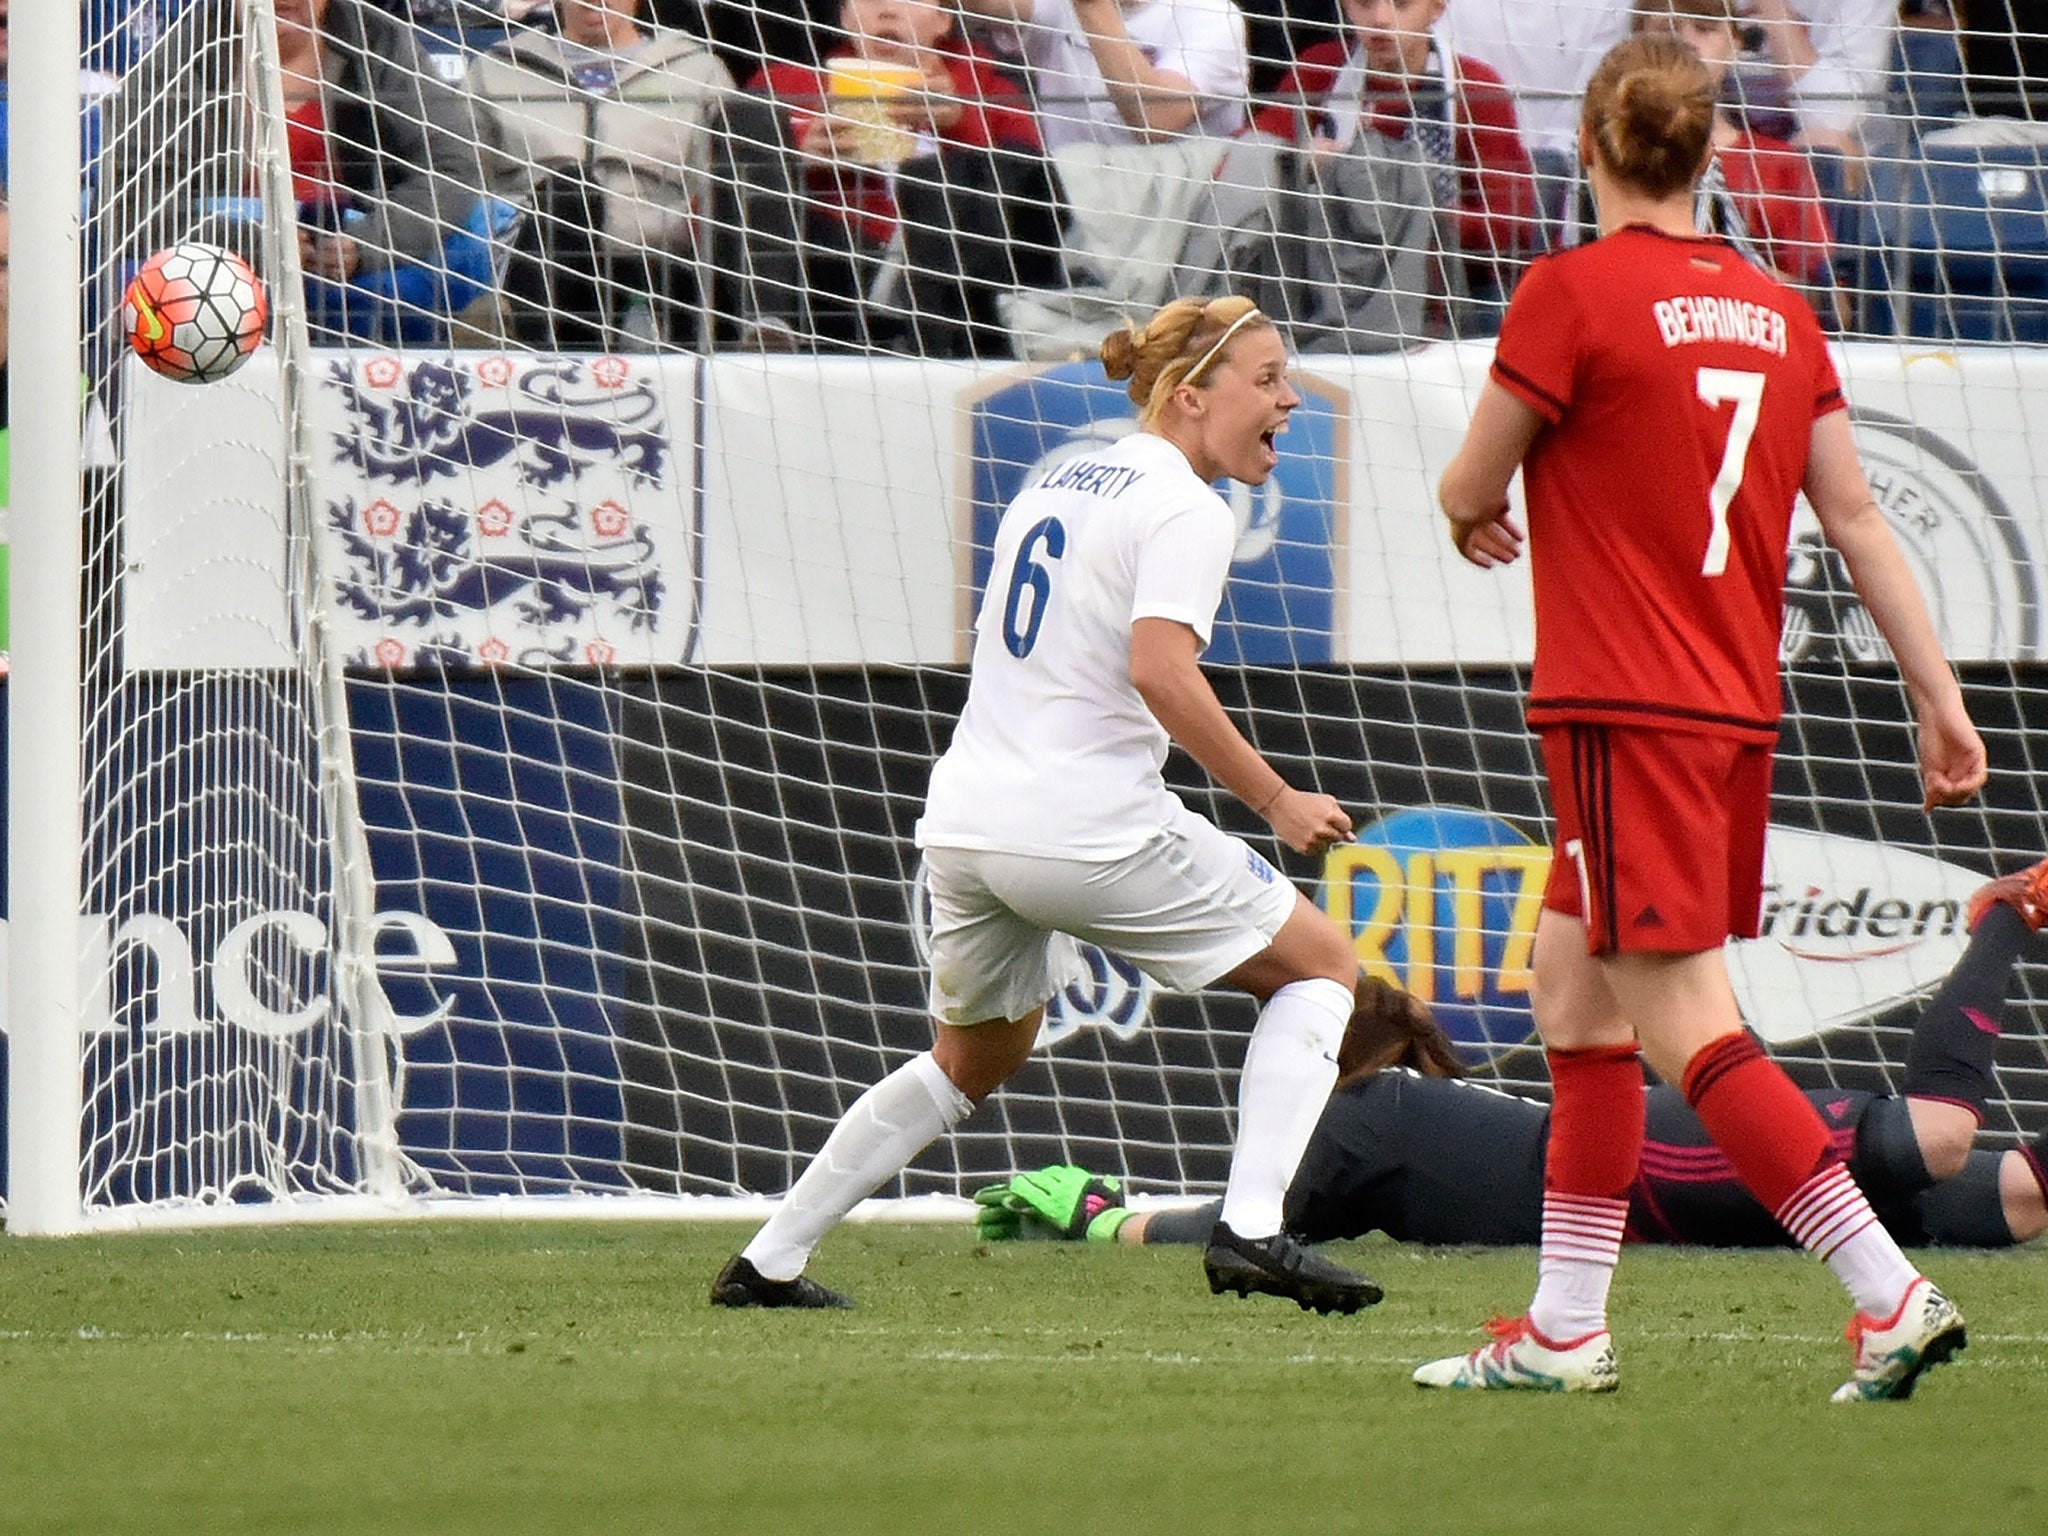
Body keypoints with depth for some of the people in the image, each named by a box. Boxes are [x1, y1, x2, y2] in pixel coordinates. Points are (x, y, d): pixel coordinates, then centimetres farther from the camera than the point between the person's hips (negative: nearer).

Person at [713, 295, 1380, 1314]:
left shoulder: (1053, 488, 19)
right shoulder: (1184, 507, -8)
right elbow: (1159, 670, -22)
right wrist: (1275, 801, -16)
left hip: (966, 819, 8)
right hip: (1089, 828, -8)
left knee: (974, 1061, 28)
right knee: (1321, 966, 7)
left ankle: (768, 1263, 26)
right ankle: (1250, 1229, -8)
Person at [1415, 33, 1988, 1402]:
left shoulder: (1573, 291, -11)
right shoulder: (1777, 311, 8)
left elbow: (1471, 491, -2)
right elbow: (1859, 518, 10)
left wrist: (1479, 519, 22)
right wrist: (1942, 698, 14)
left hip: (1628, 712, -7)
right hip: (1739, 711, 8)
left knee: (1687, 1031, -8)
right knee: (1573, 997, 16)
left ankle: (1894, 1296, -15)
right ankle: (1565, 1333, 18)